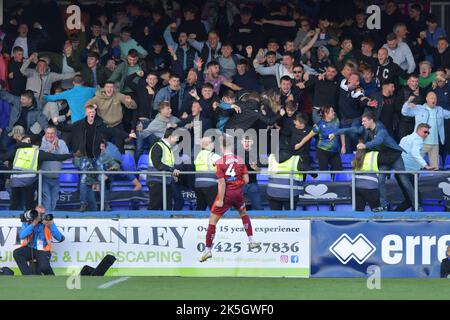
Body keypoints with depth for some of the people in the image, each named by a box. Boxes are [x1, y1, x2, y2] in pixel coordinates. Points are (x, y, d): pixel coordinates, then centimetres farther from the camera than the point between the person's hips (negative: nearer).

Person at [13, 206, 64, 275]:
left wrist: (51, 226, -13)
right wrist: (33, 225, -15)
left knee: (44, 267, -30)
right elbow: (21, 236, -11)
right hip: (29, 249, 2)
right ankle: (28, 276, -22)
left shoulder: (48, 223, 5)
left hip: (43, 251, -2)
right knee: (16, 253, -27)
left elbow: (60, 238, -2)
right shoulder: (27, 223, 6)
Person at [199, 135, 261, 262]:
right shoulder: (240, 160, -3)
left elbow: (222, 183, -17)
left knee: (213, 220, 5)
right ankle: (251, 241, 29)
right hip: (238, 192, 4)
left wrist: (220, 200, -12)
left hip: (226, 194, -4)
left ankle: (207, 250, 2)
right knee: (243, 212, 31)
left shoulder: (220, 162, -14)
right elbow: (246, 180, -1)